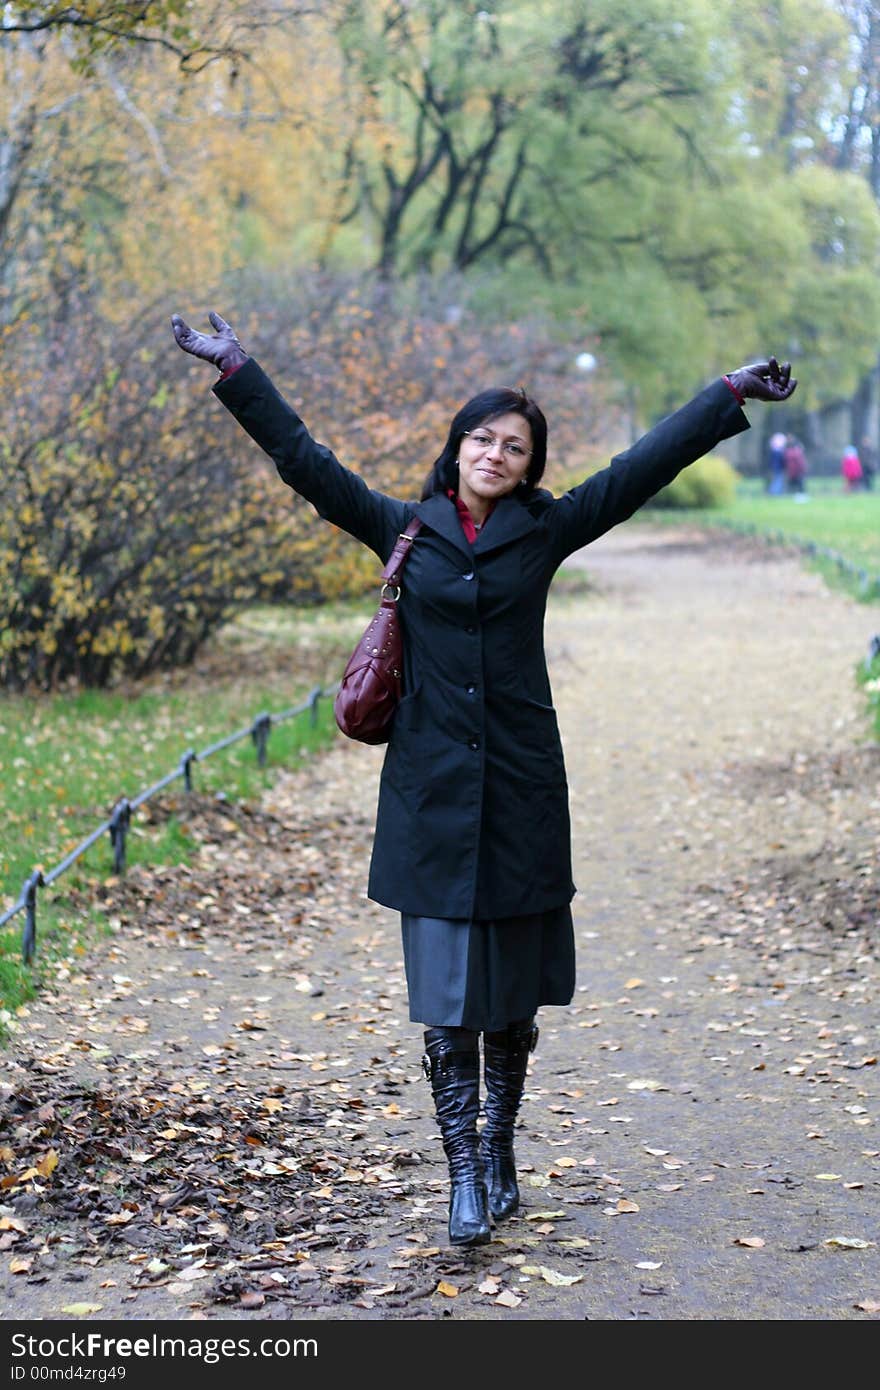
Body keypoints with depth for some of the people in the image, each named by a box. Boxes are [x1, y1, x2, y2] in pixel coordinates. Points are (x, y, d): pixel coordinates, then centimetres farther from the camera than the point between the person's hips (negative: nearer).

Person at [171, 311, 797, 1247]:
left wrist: (729, 395, 4)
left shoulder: (545, 532, 6)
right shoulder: (404, 529, 6)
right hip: (432, 793, 0)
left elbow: (644, 467, 6)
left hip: (519, 793, 1)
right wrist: (235, 371, 7)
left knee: (512, 992, 8)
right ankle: (464, 1177, 4)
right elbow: (304, 459, 8)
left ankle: (500, 1152, 23)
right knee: (446, 994, -1)